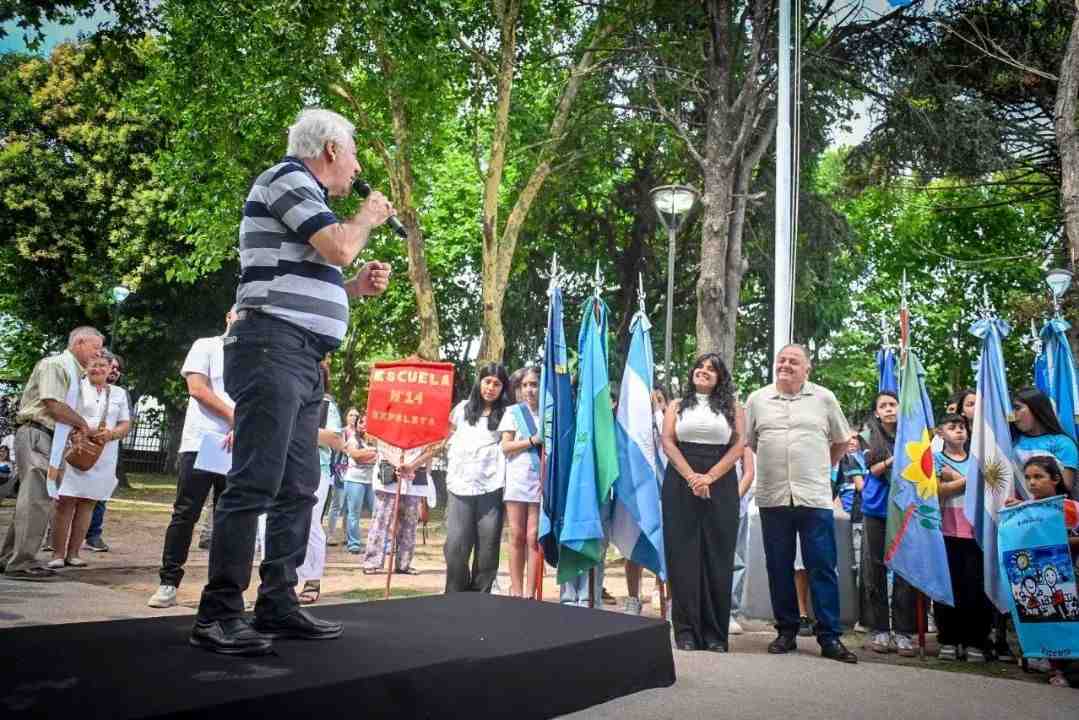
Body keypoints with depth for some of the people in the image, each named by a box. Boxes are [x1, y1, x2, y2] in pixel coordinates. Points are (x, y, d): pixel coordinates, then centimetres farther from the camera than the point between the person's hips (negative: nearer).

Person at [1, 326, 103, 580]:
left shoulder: (73, 372, 19)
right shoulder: (54, 364, -9)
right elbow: (53, 405, -18)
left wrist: (78, 430, 2)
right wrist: (83, 426, -7)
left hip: (49, 438, 10)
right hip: (36, 434, -10)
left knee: (33, 499, 12)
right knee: (37, 498, -12)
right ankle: (22, 563, -10)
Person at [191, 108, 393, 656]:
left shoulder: (307, 196, 26)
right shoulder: (287, 177, -2)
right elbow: (338, 247, -17)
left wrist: (357, 286, 17)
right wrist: (368, 215, 2)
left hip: (304, 359, 10)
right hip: (273, 348, -10)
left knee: (298, 488, 8)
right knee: (255, 483, -12)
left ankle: (277, 604, 14)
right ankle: (217, 616, -7)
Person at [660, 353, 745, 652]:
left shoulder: (732, 406, 11)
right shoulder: (677, 405, 13)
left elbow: (739, 445, -1)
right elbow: (667, 442, 1)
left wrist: (709, 477, -13)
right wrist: (690, 476, -13)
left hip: (720, 486, 0)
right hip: (681, 485, 1)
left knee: (717, 557, 0)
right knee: (683, 554, -1)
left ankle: (715, 633, 7)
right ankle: (686, 630, 5)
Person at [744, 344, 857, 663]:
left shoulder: (824, 398, 5)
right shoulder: (757, 399, 7)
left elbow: (841, 441, 15)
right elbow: (746, 443, 15)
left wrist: (822, 469, 12)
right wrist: (760, 472, 11)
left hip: (815, 498, -1)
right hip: (772, 497, 1)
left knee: (823, 568, 0)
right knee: (779, 568, 8)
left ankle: (829, 637, 8)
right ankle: (786, 631, 19)